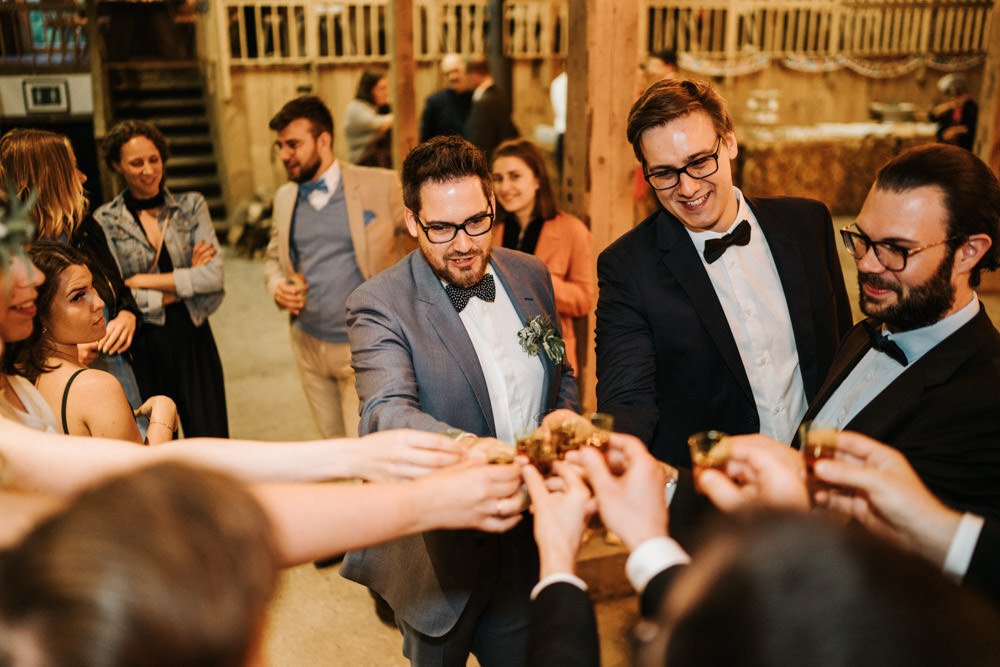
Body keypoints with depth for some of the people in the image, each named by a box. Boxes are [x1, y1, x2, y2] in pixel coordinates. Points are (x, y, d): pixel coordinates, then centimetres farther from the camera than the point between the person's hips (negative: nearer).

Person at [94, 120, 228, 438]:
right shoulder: (105, 221, 0)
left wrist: (141, 281, -10)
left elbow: (213, 275, -8)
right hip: (142, 348, -1)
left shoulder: (191, 206, 4)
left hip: (193, 341, 1)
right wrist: (184, 284, -9)